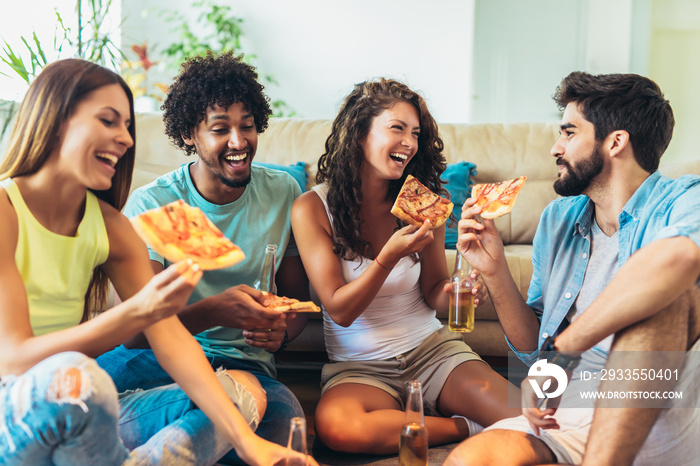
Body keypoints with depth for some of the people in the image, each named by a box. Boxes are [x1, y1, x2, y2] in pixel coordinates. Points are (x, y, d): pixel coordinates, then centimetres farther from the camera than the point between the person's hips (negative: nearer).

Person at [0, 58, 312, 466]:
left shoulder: (111, 227, 4)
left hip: (75, 416, 7)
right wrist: (138, 311, -35)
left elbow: (170, 336, -4)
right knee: (74, 376, -39)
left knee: (244, 389, 1)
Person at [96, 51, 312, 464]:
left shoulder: (284, 193, 6)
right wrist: (213, 311, -32)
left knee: (286, 422, -34)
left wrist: (281, 329, -11)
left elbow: (296, 298, 14)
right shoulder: (151, 204, -3)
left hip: (247, 364, 2)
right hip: (162, 355, -2)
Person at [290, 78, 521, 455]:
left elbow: (433, 292, 7)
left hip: (432, 348, 1)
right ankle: (465, 427, -15)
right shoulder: (312, 208, -7)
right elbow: (340, 310, -10)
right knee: (336, 427, -37)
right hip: (360, 367, 0)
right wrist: (389, 256, -26)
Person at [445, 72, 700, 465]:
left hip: (667, 428, -3)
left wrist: (558, 350, -29)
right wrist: (496, 270, 0)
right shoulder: (558, 219, 13)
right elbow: (532, 347, 17)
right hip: (572, 412, 3)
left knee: (666, 292, -32)